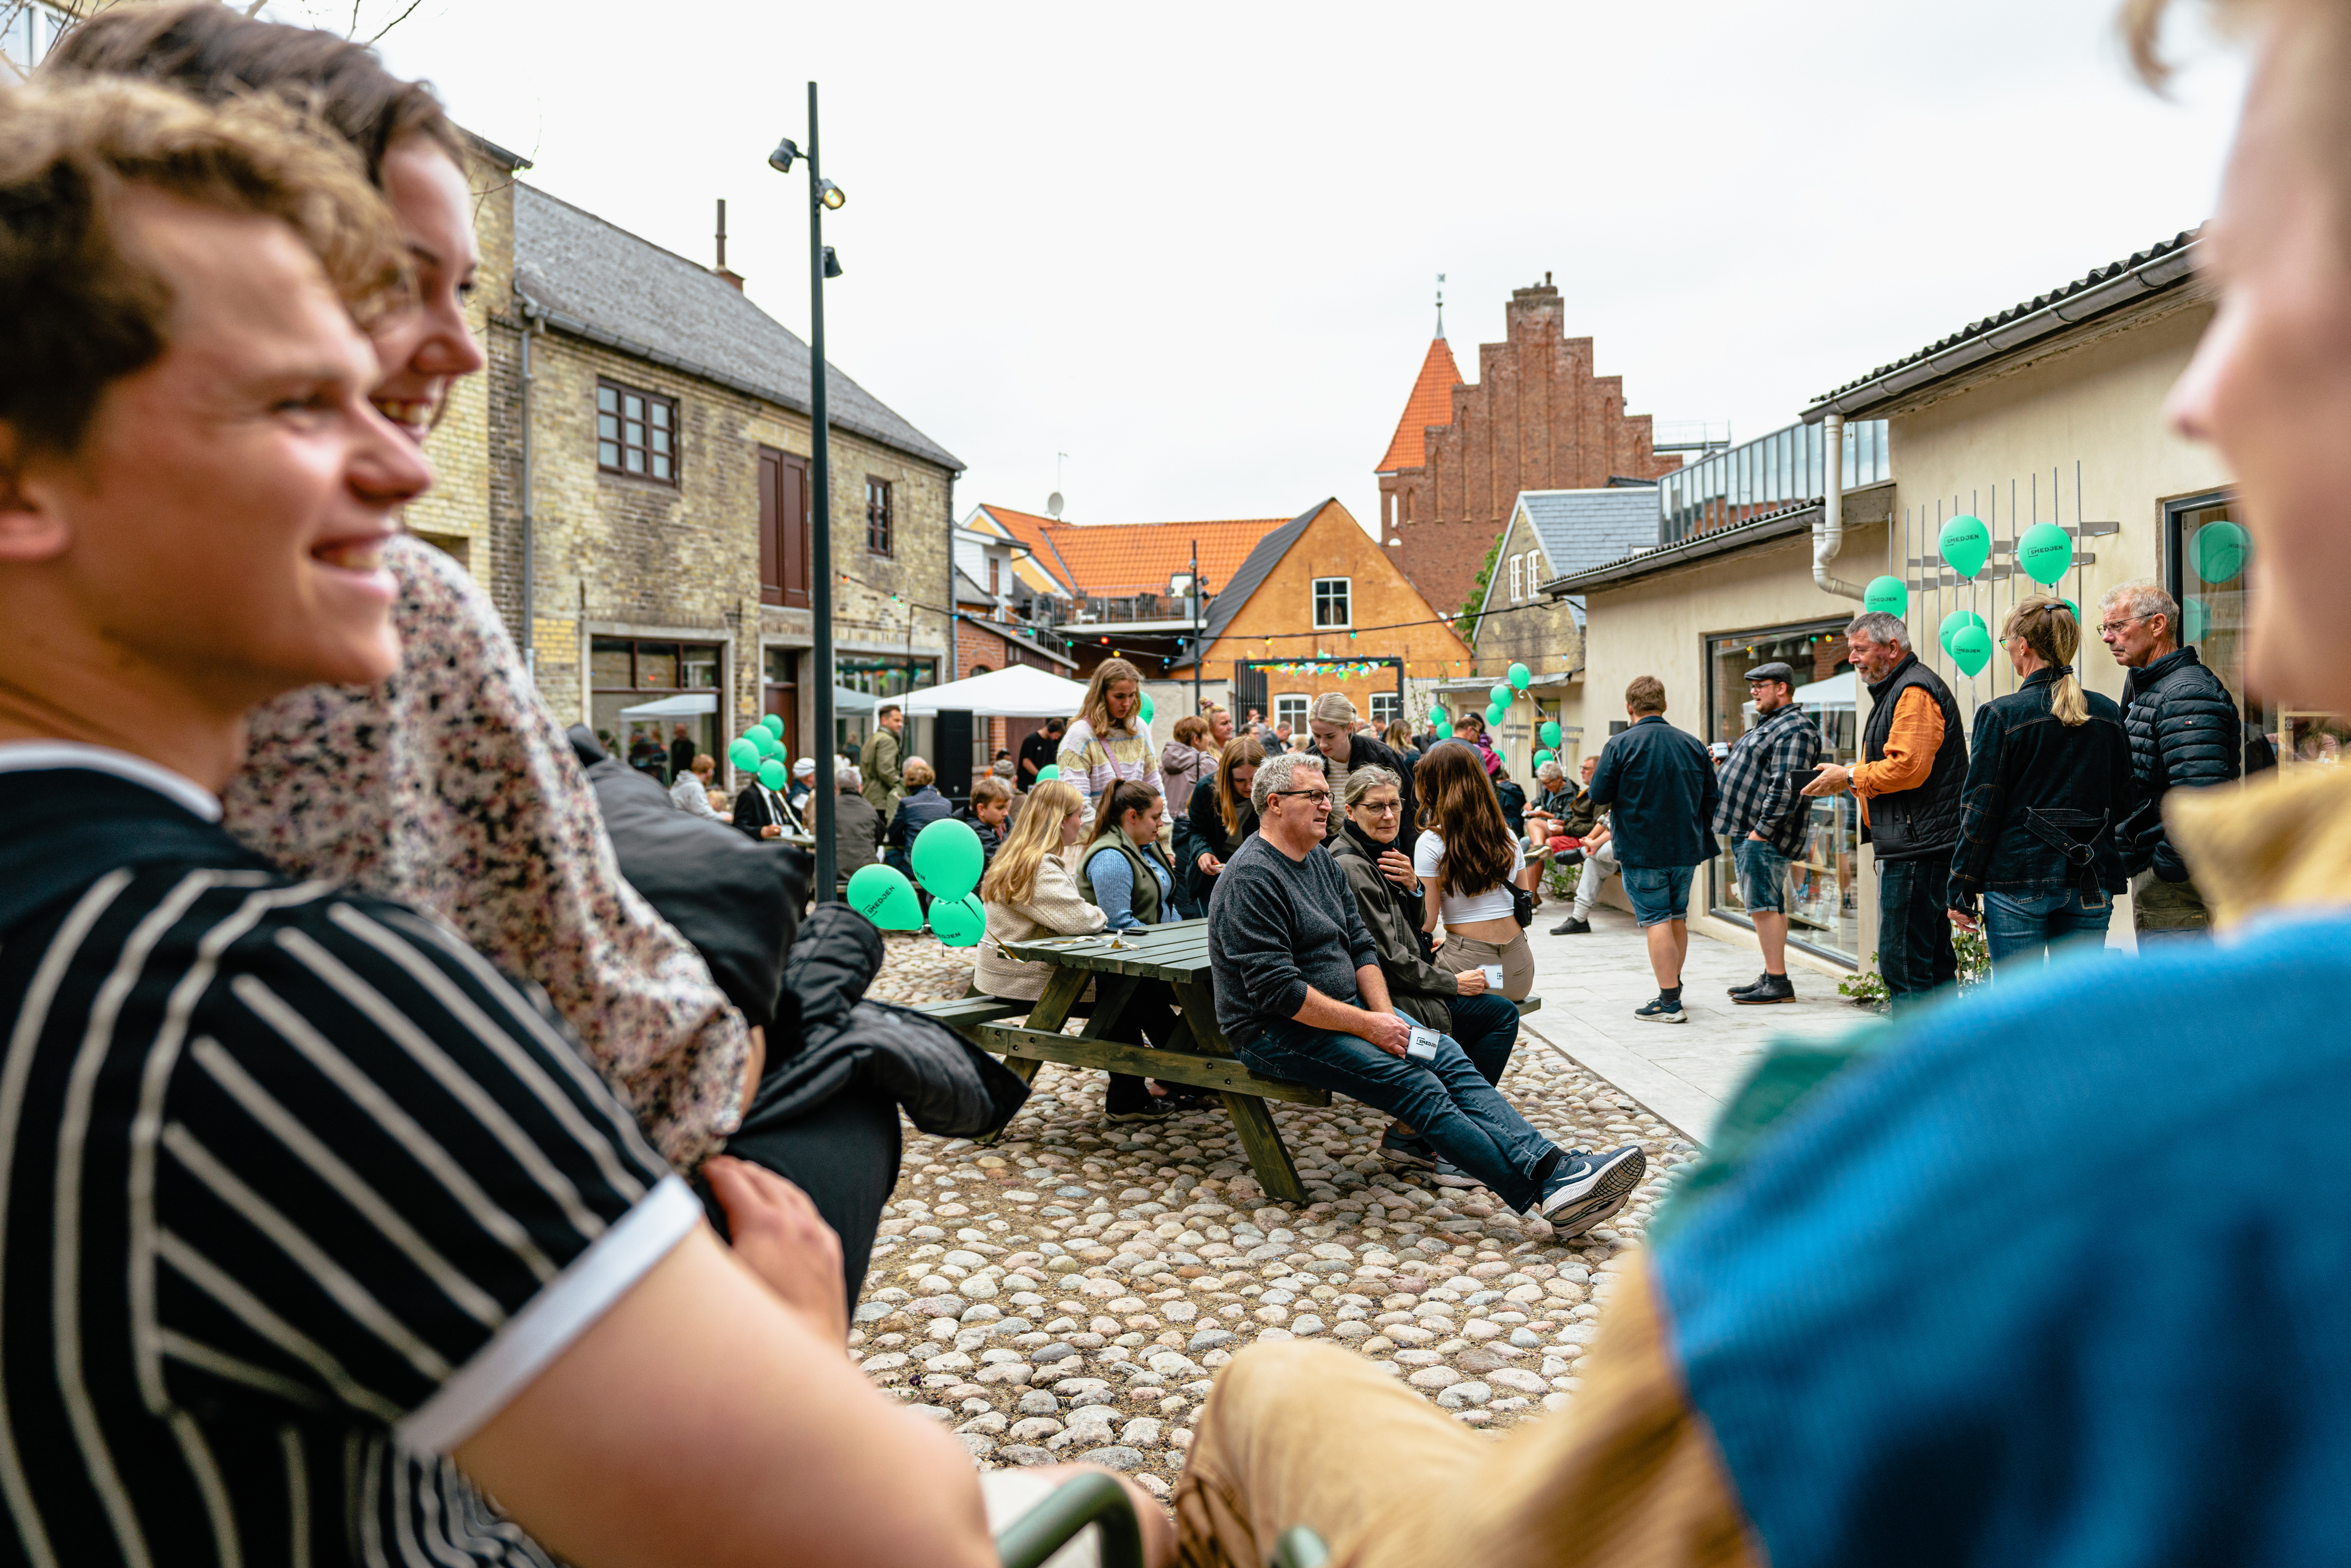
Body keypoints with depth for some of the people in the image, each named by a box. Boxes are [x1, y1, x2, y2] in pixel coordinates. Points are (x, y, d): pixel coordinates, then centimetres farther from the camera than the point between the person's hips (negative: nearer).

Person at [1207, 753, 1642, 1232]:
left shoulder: (1322, 863, 13)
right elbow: (1276, 990, -22)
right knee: (1416, 1085, -22)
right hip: (1277, 1032, -9)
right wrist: (1367, 1026, -19)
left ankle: (1553, 1165, -20)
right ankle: (1547, 1194, -25)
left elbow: (1362, 947, 13)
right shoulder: (1251, 879, -16)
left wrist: (1386, 1017, -5)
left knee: (1449, 1057, -11)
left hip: (1346, 1008, 9)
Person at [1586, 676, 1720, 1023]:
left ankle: (1670, 1003, -5)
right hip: (1686, 848, 5)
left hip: (1642, 850, -5)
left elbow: (1599, 795, -9)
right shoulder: (1693, 744, 4)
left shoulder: (1620, 745, -11)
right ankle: (1673, 986, 30)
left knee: (1656, 920, -3)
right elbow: (1713, 797, 10)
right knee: (1678, 917, 17)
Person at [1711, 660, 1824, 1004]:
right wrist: (1732, 756, 13)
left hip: (1765, 836, -11)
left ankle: (1778, 982, -7)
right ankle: (1771, 976, 18)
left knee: (1763, 905, -10)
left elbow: (1785, 786, -22)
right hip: (1748, 833, 11)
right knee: (1764, 906, 12)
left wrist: (1761, 830, -23)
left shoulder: (1794, 730, -14)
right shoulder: (1769, 724, 21)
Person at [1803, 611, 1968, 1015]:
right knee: (1934, 959, 14)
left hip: (1916, 849, -11)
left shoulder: (1914, 691, -11)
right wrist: (1848, 780, 12)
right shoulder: (1896, 690, 23)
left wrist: (1850, 776, -9)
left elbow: (1907, 767, -22)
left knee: (1902, 960, -9)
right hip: (1919, 846, 11)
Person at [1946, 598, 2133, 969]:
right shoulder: (2109, 713, 7)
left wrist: (1961, 893, -2)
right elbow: (2124, 803, 12)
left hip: (2018, 882, -5)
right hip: (2091, 884, 5)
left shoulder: (2001, 715, -9)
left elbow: (1980, 811, -7)